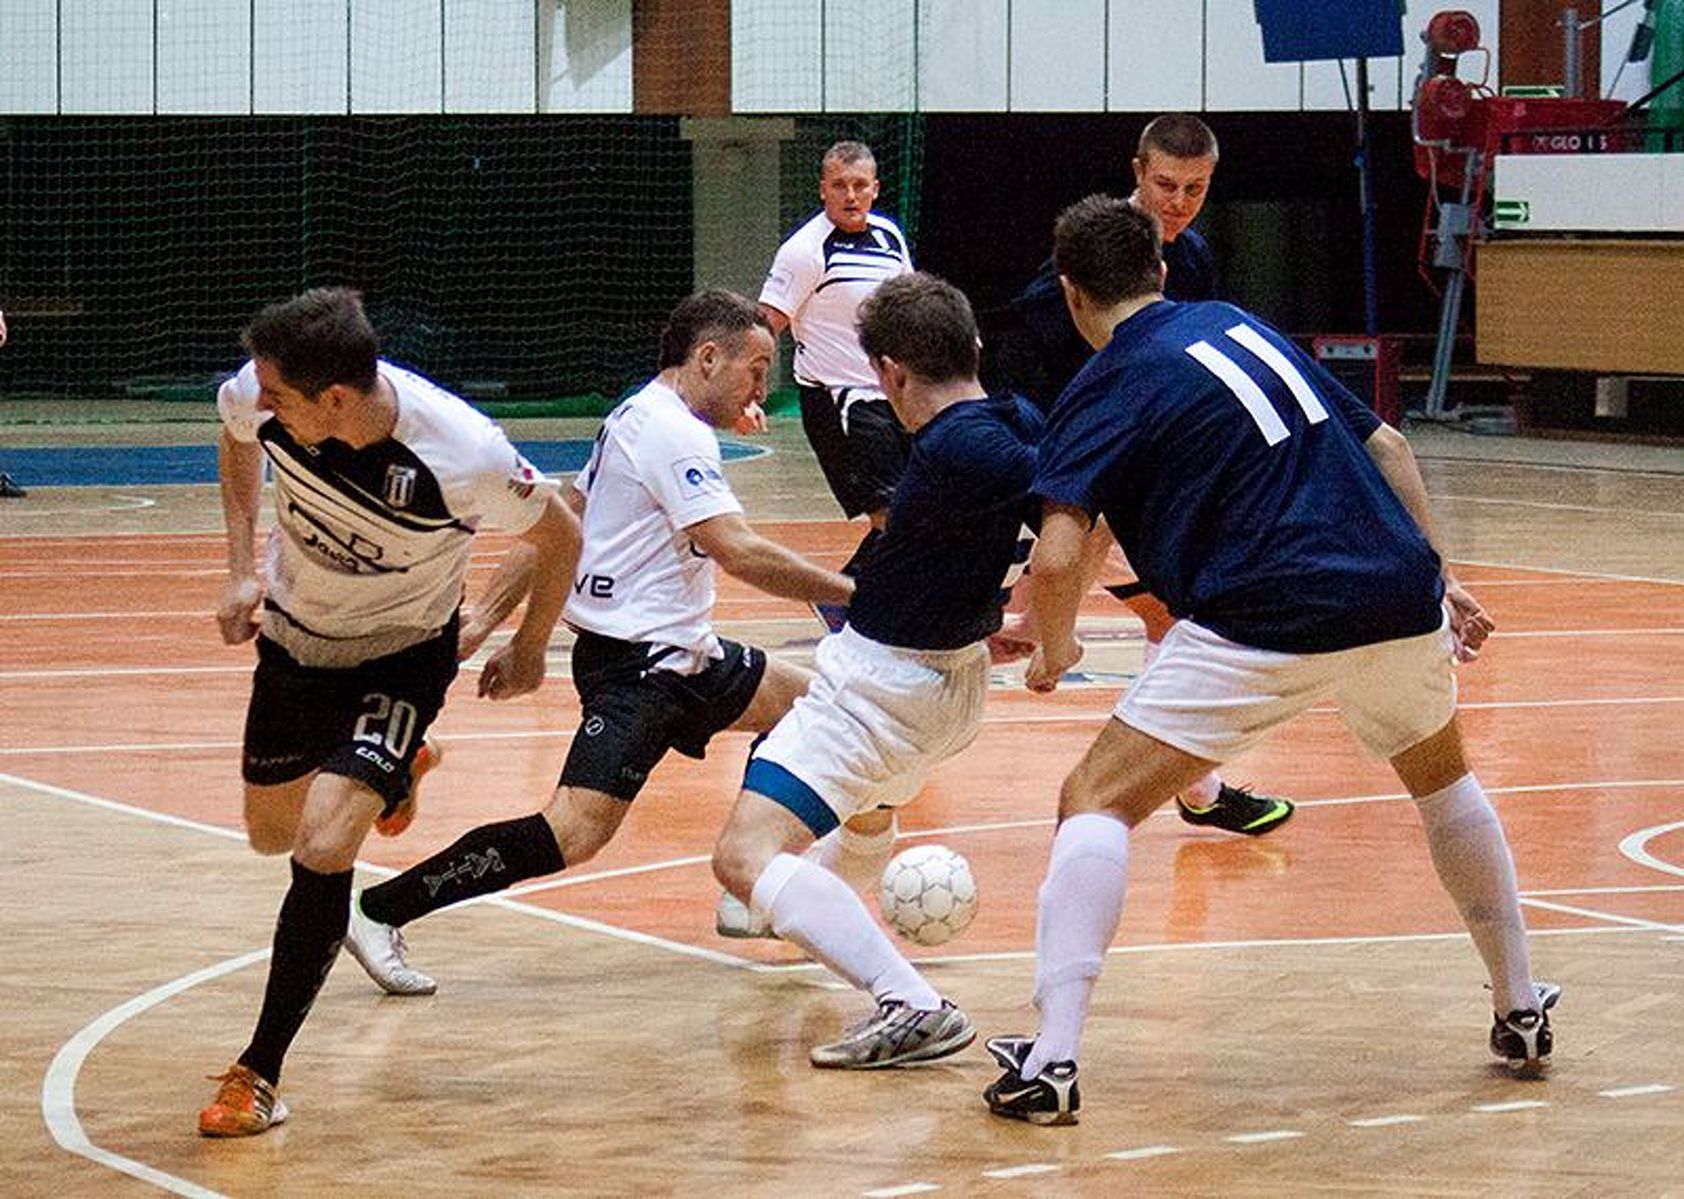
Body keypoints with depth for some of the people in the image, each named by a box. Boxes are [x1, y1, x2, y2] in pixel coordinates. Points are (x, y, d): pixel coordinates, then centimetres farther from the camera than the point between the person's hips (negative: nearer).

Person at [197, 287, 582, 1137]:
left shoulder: (462, 456, -36)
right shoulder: (260, 398, -25)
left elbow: (561, 540, -14)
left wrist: (529, 650, 1)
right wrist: (243, 571, -2)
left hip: (401, 655, -5)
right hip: (291, 635, 5)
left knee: (323, 844, -23)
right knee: (271, 834, 21)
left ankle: (259, 1073, -11)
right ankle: (390, 773, 55)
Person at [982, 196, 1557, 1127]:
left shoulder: (1105, 392, 2)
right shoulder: (1239, 326, 20)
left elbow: (1056, 561, -11)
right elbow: (1384, 444, 19)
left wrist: (1055, 653, 8)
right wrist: (1439, 578, 24)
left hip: (1264, 625, -6)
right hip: (1395, 599, 6)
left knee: (1096, 803, 3)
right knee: (1442, 778, 33)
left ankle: (1052, 1060, -12)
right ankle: (1522, 1013, 41)